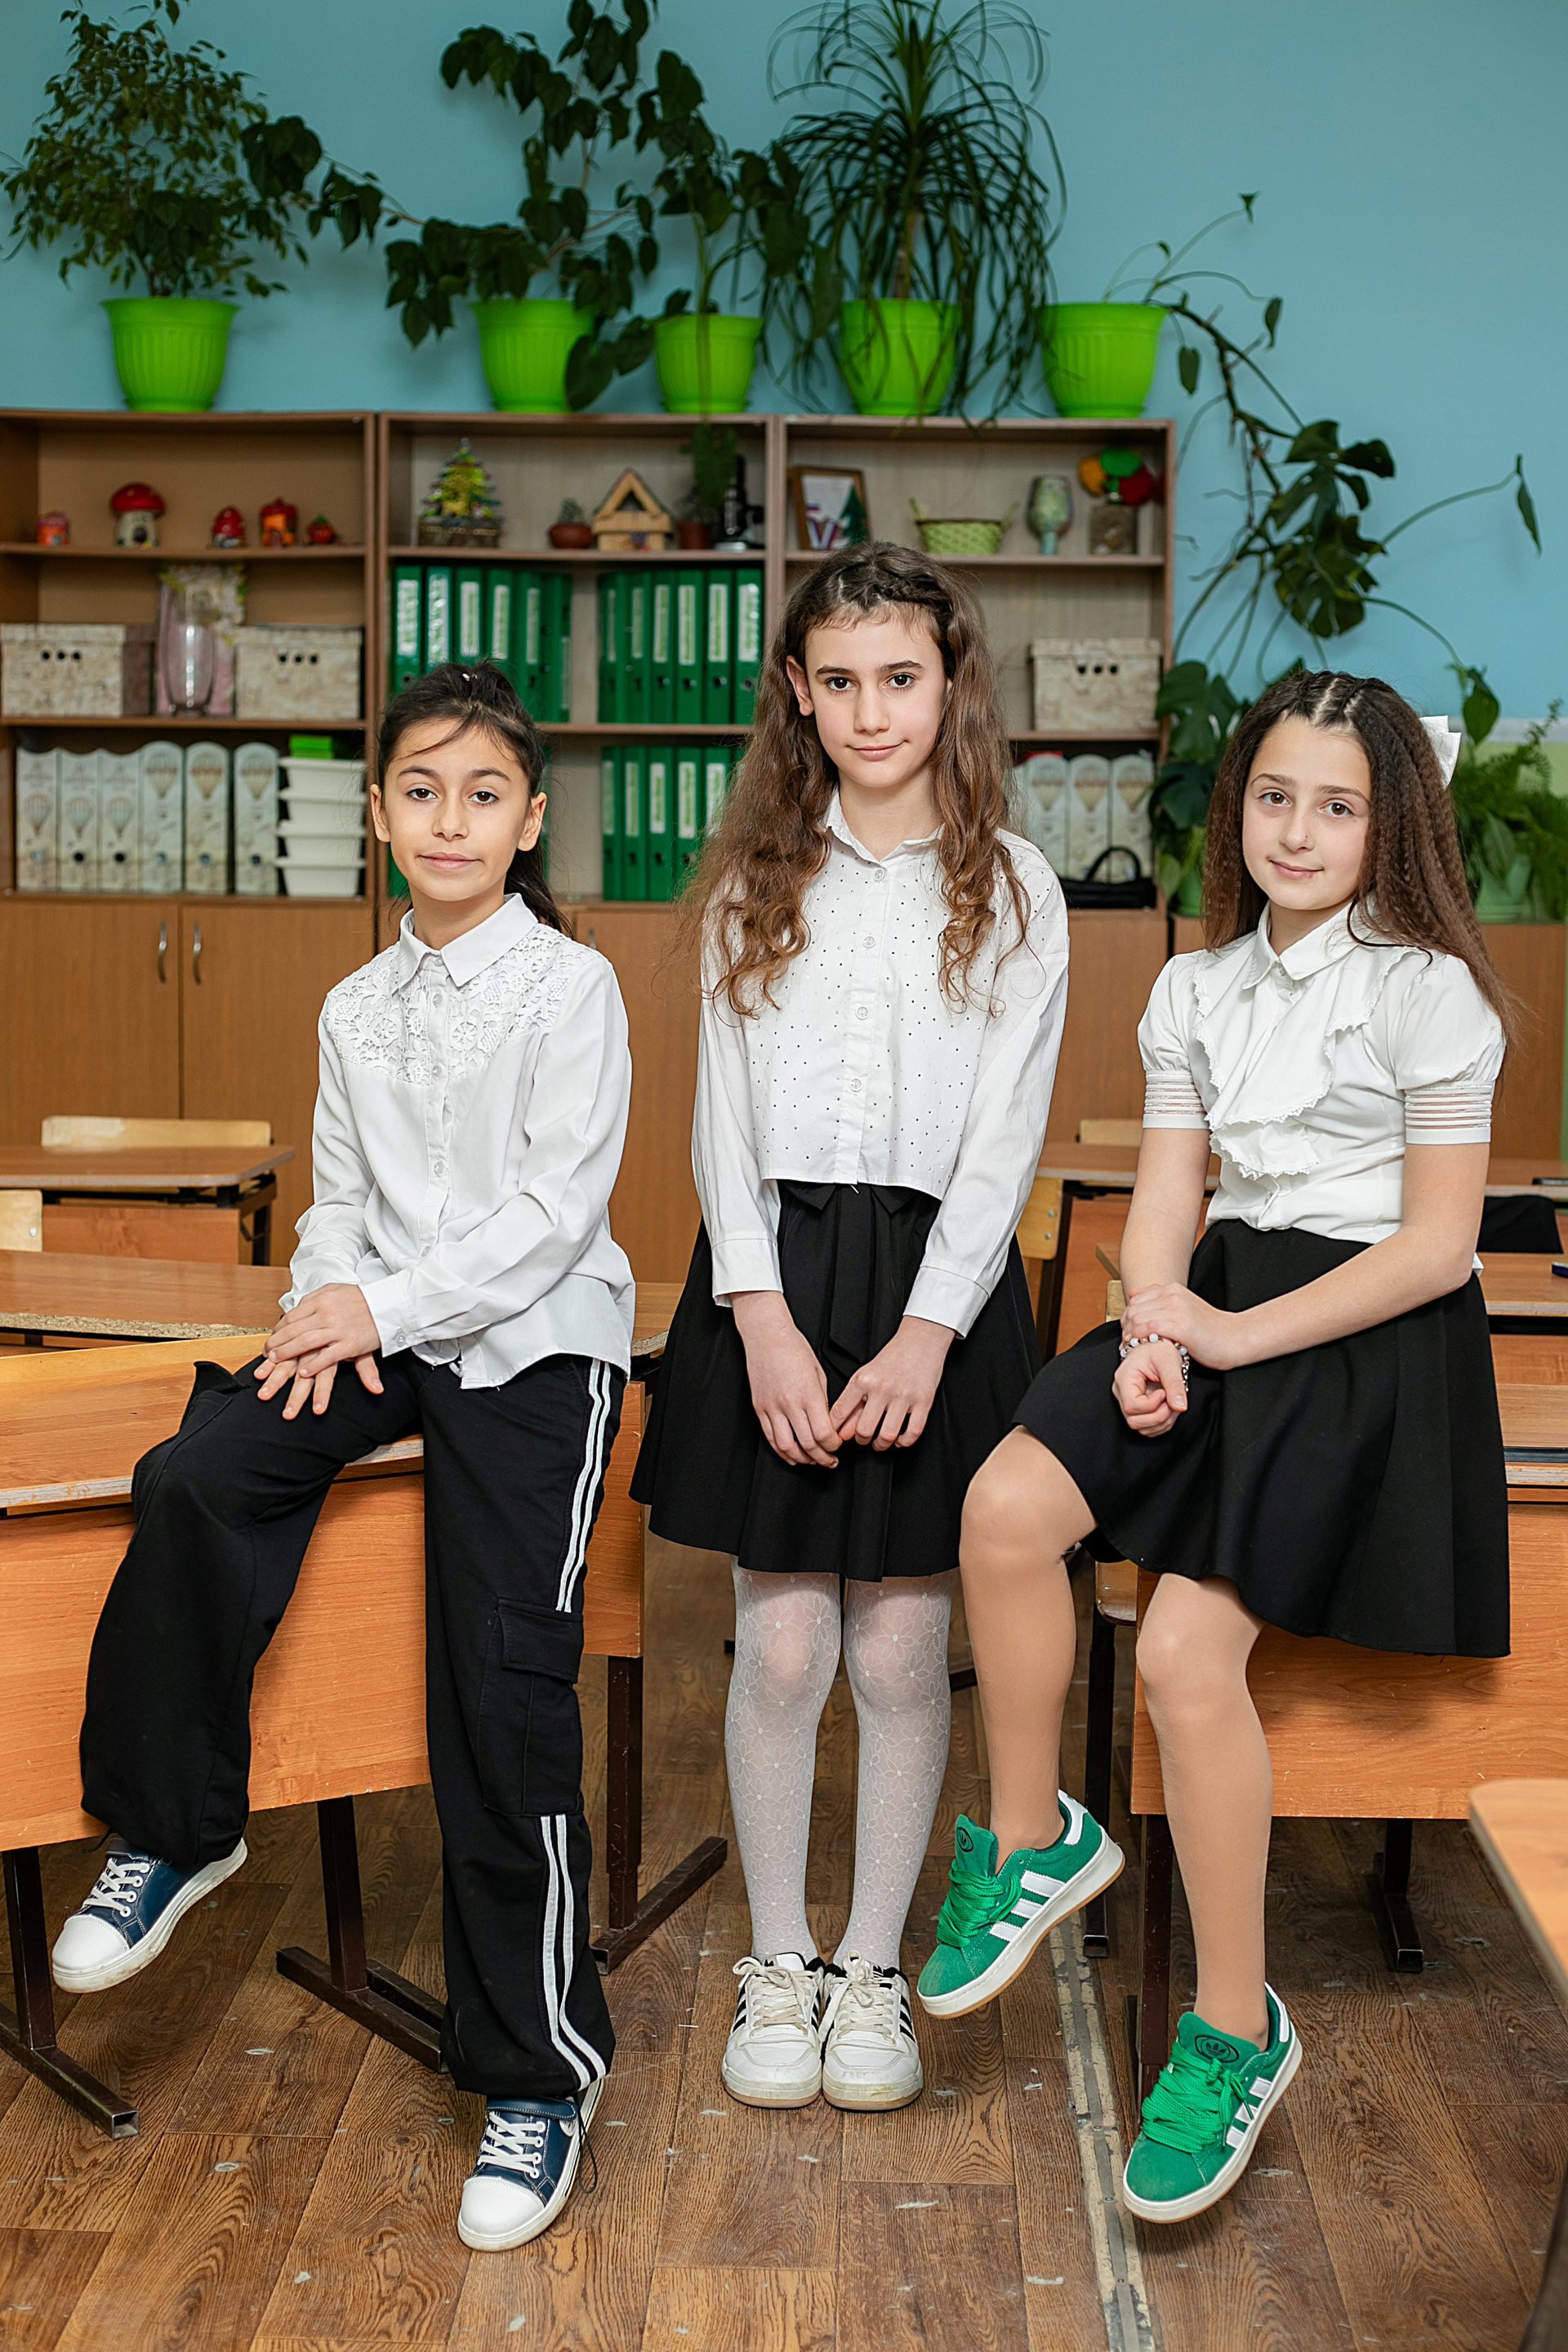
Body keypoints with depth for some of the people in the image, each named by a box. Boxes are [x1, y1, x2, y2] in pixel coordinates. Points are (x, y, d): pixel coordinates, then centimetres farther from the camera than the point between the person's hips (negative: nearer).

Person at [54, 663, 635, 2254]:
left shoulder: (570, 987, -5)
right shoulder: (356, 1009, 15)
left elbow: (553, 1214, -12)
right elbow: (339, 1199, 16)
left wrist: (385, 1306, -15)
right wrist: (325, 1313, -5)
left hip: (531, 1345, -5)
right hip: (378, 1335, 5)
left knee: (502, 1676, -12)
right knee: (196, 1478, -23)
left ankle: (537, 2066, 0)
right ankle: (172, 1827, -1)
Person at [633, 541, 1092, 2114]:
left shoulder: (1011, 890, 3)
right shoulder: (755, 883, 8)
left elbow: (1006, 1134, -2)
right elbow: (723, 1116, 3)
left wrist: (924, 1335, -13)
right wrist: (766, 1320, -9)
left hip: (937, 1277, -1)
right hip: (771, 1276, 1)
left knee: (900, 1647, 4)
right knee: (781, 1646, 3)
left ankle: (874, 1967, 21)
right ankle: (777, 1965, 20)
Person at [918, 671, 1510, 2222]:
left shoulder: (1429, 990, -5)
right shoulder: (1197, 989, 13)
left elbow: (1437, 1244, -9)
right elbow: (1163, 1198, 9)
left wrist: (1239, 1335, -14)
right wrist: (1152, 1328, -12)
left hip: (1364, 1338, -5)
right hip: (1216, 1303, 6)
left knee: (1187, 1643, -20)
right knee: (1008, 1507, -21)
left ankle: (1236, 2030, -3)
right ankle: (1024, 1835, 2)